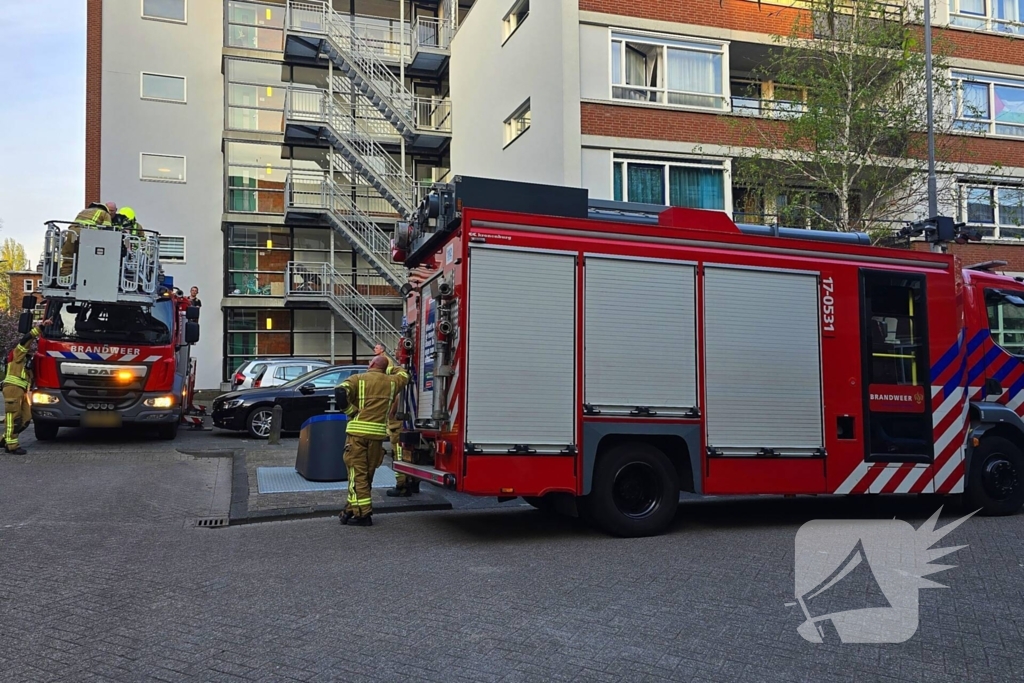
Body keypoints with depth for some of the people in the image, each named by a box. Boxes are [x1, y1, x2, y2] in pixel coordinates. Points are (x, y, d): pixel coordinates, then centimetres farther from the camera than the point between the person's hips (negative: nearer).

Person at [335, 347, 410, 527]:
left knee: (357, 473, -1)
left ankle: (362, 513, -5)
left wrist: (351, 411, -6)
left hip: (358, 432, -3)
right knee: (368, 474, 13)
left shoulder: (358, 379, 0)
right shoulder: (391, 382, 10)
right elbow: (403, 375, 33)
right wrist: (389, 363, 38)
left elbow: (340, 392, -17)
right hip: (378, 433, 4)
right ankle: (352, 510, 18)